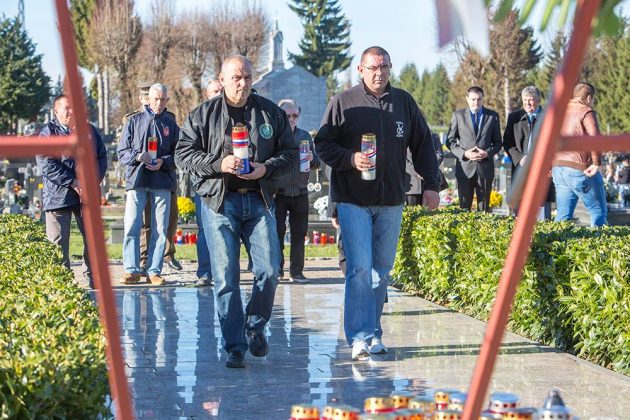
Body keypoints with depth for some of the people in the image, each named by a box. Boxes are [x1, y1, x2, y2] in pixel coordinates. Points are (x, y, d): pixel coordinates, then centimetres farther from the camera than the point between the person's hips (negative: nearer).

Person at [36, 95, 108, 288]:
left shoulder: (90, 131, 13)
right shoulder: (48, 133, -2)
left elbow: (102, 157, 12)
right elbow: (46, 164, -11)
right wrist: (73, 183, -16)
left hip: (88, 194, 4)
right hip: (58, 196, -4)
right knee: (58, 243, -3)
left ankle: (93, 279, 16)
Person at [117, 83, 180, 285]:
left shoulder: (171, 124, 12)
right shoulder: (134, 121, 10)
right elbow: (122, 151, 6)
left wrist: (164, 162, -12)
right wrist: (138, 156, -13)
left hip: (162, 182, 1)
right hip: (137, 179, -1)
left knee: (160, 230, 1)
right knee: (131, 227, -6)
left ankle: (154, 271, 8)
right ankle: (132, 270, 1)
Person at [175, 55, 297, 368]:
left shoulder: (271, 113, 9)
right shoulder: (203, 115, 3)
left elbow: (289, 152, 11)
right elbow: (183, 154, 0)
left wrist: (266, 168, -8)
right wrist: (218, 164, -14)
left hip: (259, 200, 2)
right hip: (218, 201, -2)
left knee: (269, 270, -5)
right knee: (225, 277, -4)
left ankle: (255, 326, 22)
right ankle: (235, 348, 3)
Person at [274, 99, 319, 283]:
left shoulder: (305, 136, 10)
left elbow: (316, 162, 13)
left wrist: (312, 159, -11)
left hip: (300, 193, 4)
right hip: (278, 193, -4)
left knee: (299, 232, 5)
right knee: (277, 231, -2)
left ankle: (296, 271, 11)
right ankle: (277, 269, 8)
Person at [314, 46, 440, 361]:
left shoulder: (404, 102, 10)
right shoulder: (342, 103, 0)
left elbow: (423, 145, 15)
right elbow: (322, 145, 0)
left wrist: (431, 184, 8)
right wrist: (350, 158, -17)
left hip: (391, 201, 4)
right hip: (353, 201, -4)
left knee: (382, 270, 9)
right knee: (360, 268, -12)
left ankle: (374, 334, 19)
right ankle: (360, 338, -11)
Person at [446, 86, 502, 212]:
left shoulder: (493, 116, 8)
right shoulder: (458, 115, 6)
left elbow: (498, 142, 10)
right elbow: (450, 141, 5)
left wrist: (487, 153, -10)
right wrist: (464, 153, -11)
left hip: (485, 167, 1)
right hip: (465, 167, 0)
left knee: (484, 208, 4)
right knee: (464, 207, 2)